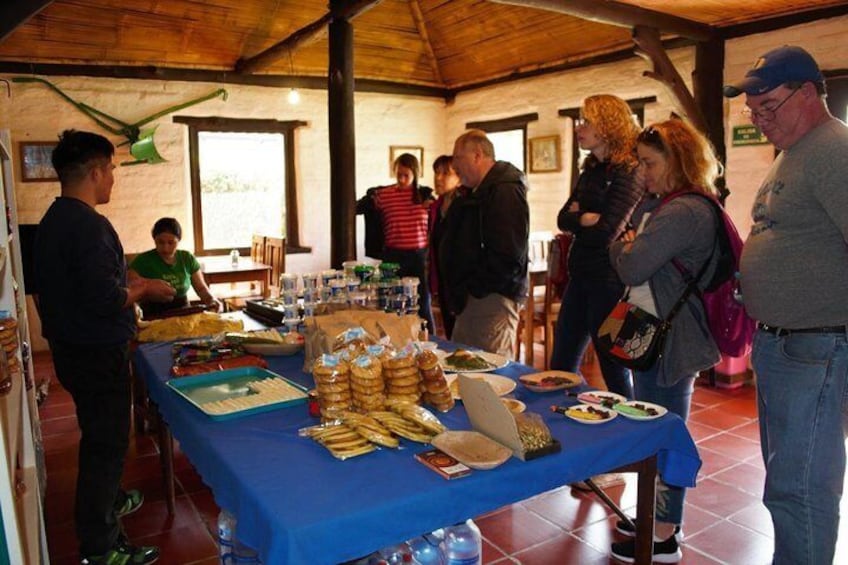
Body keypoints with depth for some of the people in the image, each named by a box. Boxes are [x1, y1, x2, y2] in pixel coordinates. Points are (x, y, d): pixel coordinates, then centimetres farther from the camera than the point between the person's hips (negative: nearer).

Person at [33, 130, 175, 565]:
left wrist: (130, 284, 15)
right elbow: (104, 299, -29)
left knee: (100, 435, 26)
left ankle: (109, 501, 46)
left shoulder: (54, 219, 9)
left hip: (71, 347, 10)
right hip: (97, 353, -10)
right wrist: (143, 289, -12)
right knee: (106, 442, 3)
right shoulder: (89, 225, -24)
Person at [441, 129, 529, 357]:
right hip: (471, 298, 10)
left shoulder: (506, 191, -14)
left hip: (492, 298, -10)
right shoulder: (478, 192, 19)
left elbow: (507, 255, -23)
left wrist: (471, 289, -16)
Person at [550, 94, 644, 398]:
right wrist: (585, 219, -14)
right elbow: (563, 218, 4)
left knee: (615, 372, 4)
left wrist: (577, 218, -5)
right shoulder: (591, 171, 12)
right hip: (580, 276, 9)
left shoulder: (628, 173, -14)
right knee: (560, 366, 15)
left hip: (609, 279, -8)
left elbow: (606, 232, -21)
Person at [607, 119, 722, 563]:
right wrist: (627, 248, -6)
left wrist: (626, 249, -3)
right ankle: (660, 514, 36)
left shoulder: (684, 213, -21)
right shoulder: (656, 206, 13)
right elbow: (618, 252, 15)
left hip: (669, 341, -10)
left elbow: (632, 268, -23)